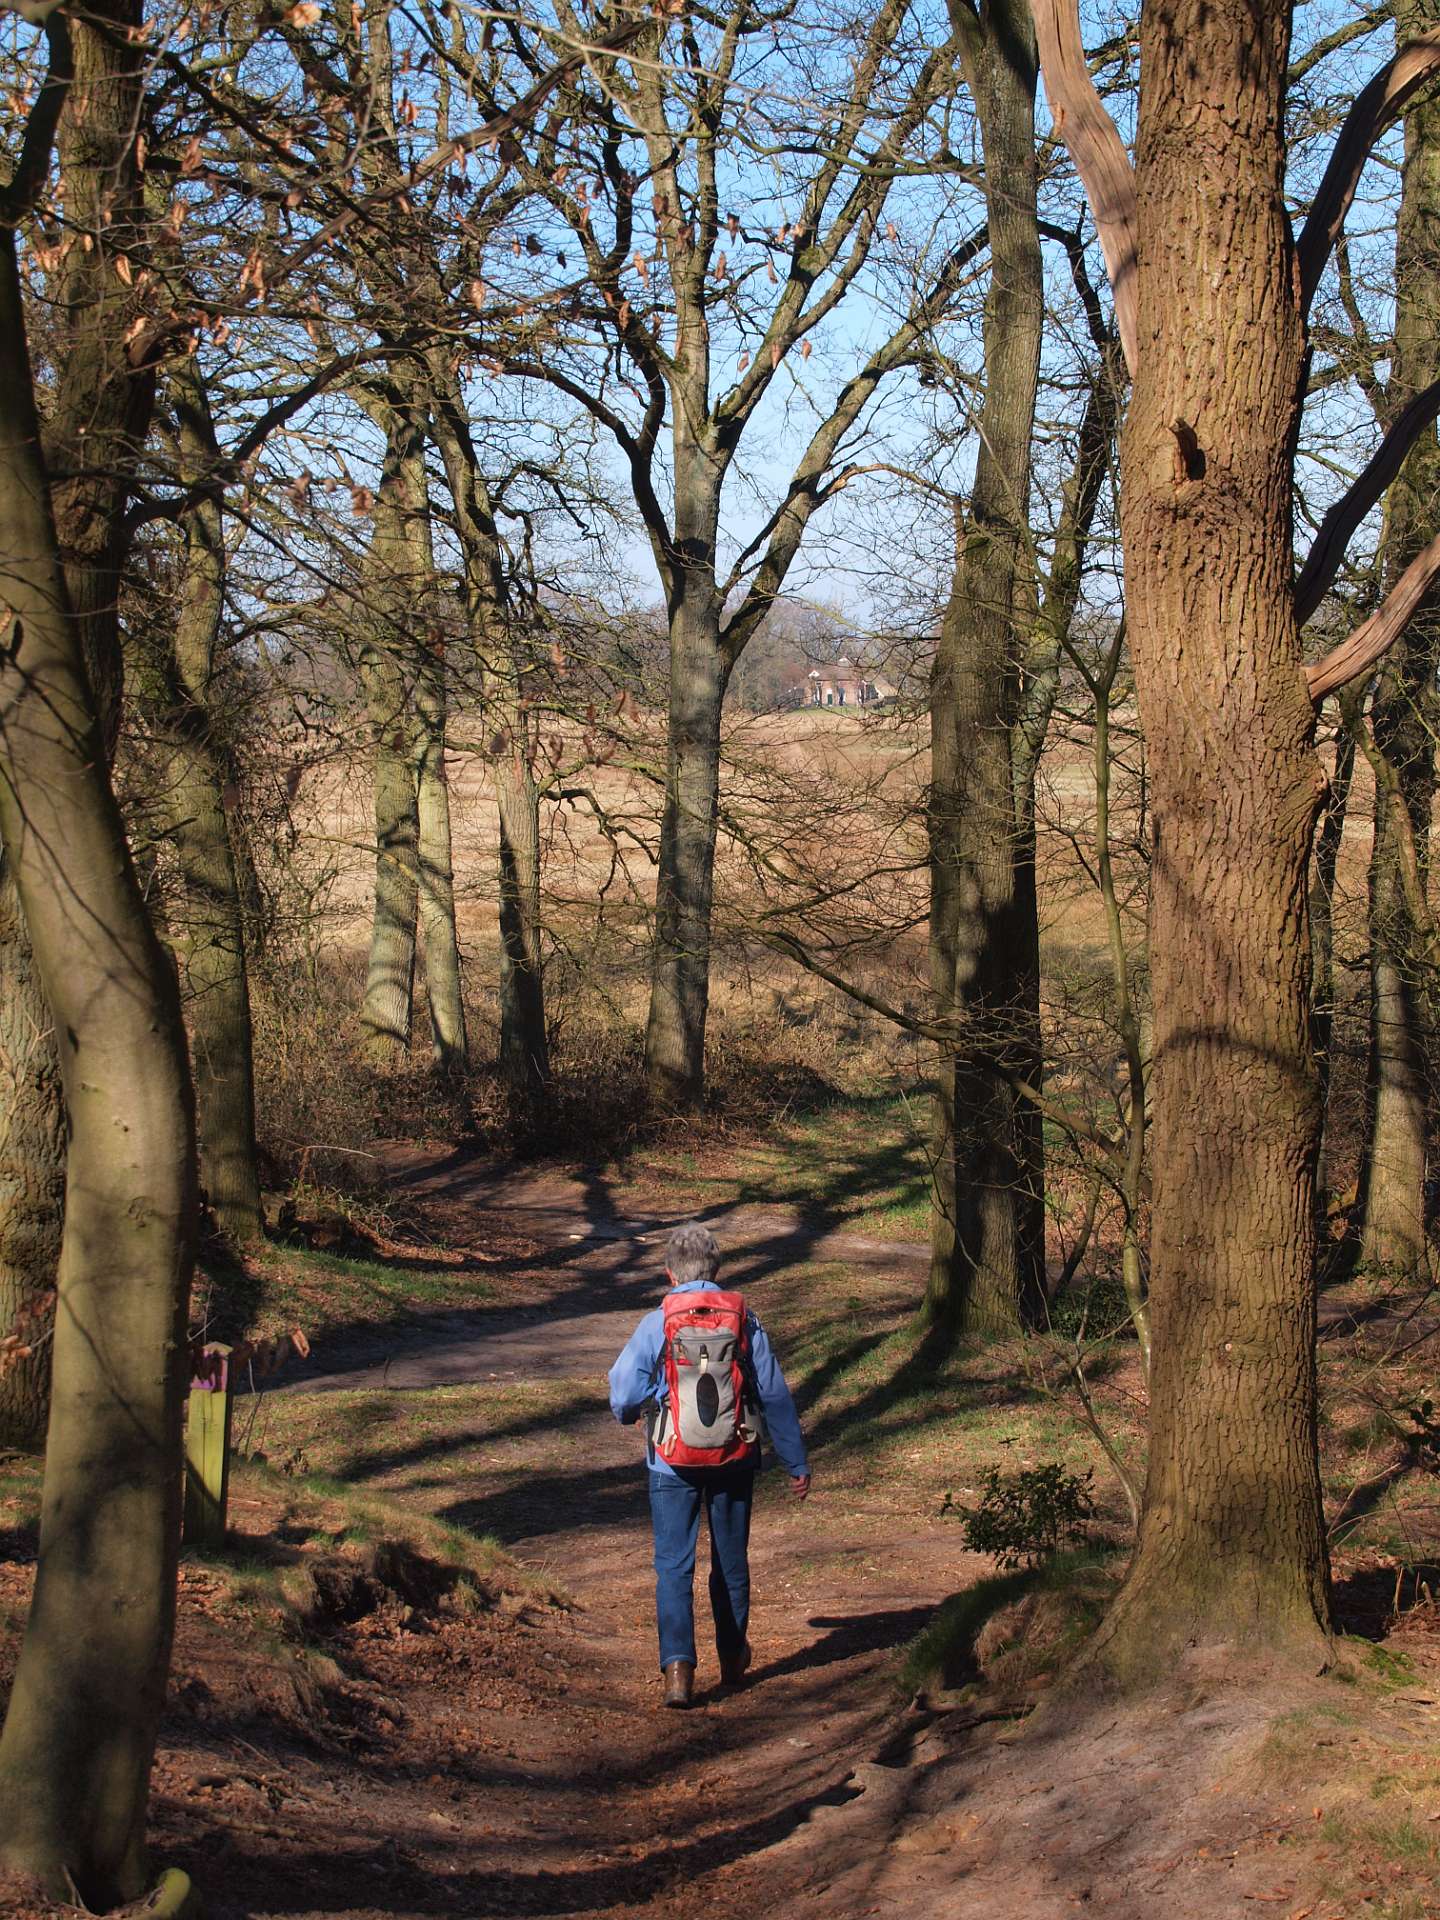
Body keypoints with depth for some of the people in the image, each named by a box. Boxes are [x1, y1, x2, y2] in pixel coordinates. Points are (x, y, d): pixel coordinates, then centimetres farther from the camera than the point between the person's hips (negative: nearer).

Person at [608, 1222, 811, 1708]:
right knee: (731, 1561, 17)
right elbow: (775, 1395, -2)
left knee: (674, 1565, 2)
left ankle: (678, 1667, -14)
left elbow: (623, 1398, -11)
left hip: (673, 1462, -2)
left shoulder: (654, 1326, -10)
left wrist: (633, 1413, 15)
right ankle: (732, 1659, 32)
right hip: (734, 1461, 2)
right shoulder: (744, 1322, -4)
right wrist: (796, 1462, 6)